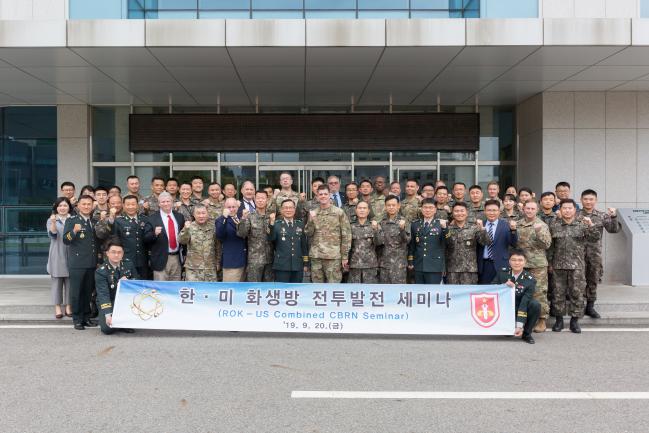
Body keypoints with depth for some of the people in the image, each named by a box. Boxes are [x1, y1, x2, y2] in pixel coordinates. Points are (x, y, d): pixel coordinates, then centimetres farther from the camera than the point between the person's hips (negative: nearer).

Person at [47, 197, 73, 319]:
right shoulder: (51, 220, 3)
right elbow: (52, 234, -15)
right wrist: (53, 222, -31)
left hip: (71, 255, 1)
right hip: (57, 255, -1)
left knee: (70, 281, 5)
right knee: (57, 281, 4)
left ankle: (68, 306, 14)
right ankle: (57, 307, 11)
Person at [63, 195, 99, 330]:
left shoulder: (95, 221, 14)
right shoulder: (71, 220, -2)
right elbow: (65, 240, -10)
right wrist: (74, 231, -26)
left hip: (92, 263, 5)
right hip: (77, 262, -5)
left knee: (88, 291, 10)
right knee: (76, 292, 1)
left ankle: (86, 317, 19)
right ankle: (77, 319, 8)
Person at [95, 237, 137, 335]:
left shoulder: (128, 264, -5)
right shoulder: (101, 271, -17)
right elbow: (103, 294, -25)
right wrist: (108, 315, -37)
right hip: (109, 303, -4)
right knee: (107, 328, -26)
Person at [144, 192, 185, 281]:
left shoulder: (179, 216, 10)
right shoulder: (152, 219, -3)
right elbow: (146, 239, -6)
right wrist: (154, 233, -25)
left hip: (177, 258, 4)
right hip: (161, 260, -4)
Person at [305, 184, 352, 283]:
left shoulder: (339, 212, -1)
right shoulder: (313, 213, 10)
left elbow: (346, 235, -3)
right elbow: (308, 233, 6)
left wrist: (345, 256, -7)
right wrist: (311, 219, -10)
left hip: (333, 256, -4)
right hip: (316, 256, 4)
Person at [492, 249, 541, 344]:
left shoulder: (530, 280, -17)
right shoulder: (502, 272, -8)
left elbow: (524, 303, -24)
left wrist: (520, 326, -30)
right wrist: (504, 285, -23)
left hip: (521, 309, -1)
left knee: (535, 305, -30)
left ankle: (526, 333, -8)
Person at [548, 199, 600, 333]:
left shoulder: (582, 224, 3)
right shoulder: (554, 225, 5)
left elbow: (595, 238, -4)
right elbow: (550, 246, 10)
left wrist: (590, 225, -20)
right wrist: (550, 262, 8)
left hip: (577, 265, -1)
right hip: (558, 265, 1)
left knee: (577, 293, 2)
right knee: (558, 293, 6)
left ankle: (574, 320, 14)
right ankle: (559, 319, 17)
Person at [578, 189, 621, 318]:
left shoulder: (602, 215, 4)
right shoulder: (575, 215, -1)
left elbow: (614, 230, -3)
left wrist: (613, 217, -18)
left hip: (595, 253, 2)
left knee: (593, 281, 11)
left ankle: (590, 306, 24)